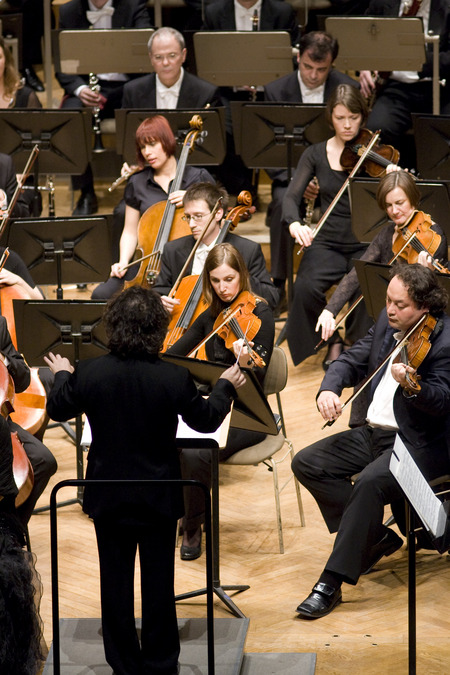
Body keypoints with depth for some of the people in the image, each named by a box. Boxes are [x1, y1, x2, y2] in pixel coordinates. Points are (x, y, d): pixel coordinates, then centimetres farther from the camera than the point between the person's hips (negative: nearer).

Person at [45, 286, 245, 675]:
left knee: (116, 580, 13)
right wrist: (226, 386, 17)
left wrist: (62, 375, 23)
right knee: (158, 581, 11)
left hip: (108, 496, 1)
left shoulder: (89, 373, -16)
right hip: (159, 497, -1)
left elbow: (58, 410, 2)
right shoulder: (175, 378, -19)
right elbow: (206, 420, -2)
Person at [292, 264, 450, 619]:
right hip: (373, 431, 9)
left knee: (370, 482, -34)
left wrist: (411, 386, -48)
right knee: (307, 463, -4)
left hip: (420, 444, -9)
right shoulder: (388, 323, 7)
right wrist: (329, 389, -9)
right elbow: (353, 360, 12)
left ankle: (331, 583, -28)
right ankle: (377, 537, 2)